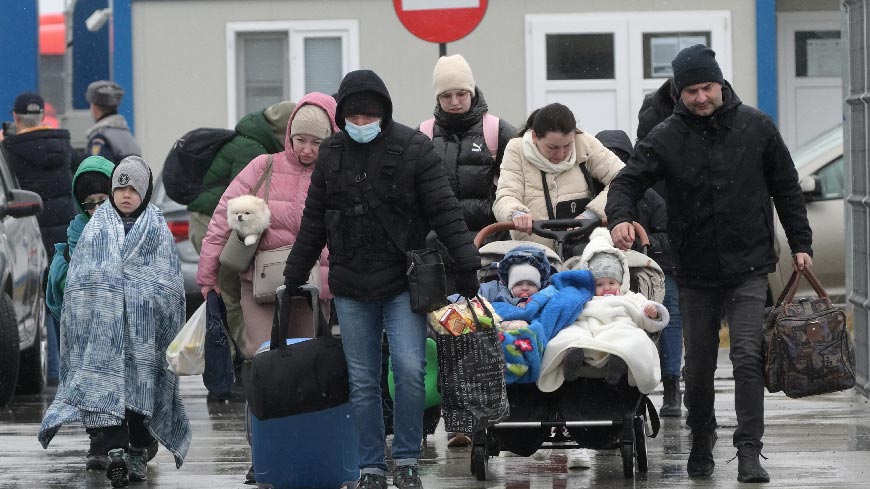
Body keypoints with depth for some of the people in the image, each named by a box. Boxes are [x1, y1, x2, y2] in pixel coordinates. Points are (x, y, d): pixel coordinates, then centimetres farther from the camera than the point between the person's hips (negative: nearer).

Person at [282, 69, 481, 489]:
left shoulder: (414, 148, -4)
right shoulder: (331, 155, 8)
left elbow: (444, 210, -6)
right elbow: (313, 222, 15)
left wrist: (466, 262, -13)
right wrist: (294, 277, 16)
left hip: (402, 283, -3)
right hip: (351, 287, 3)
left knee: (409, 369, -14)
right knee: (362, 381, 6)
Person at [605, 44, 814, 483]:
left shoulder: (755, 126, 0)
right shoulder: (665, 138, -3)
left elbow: (786, 187, 8)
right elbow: (628, 181, -4)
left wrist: (800, 243, 6)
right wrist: (620, 217, -26)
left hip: (748, 268, -1)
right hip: (695, 270, 1)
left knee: (747, 357, -13)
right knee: (698, 365, 10)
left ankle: (749, 452, -12)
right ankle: (701, 441, 30)